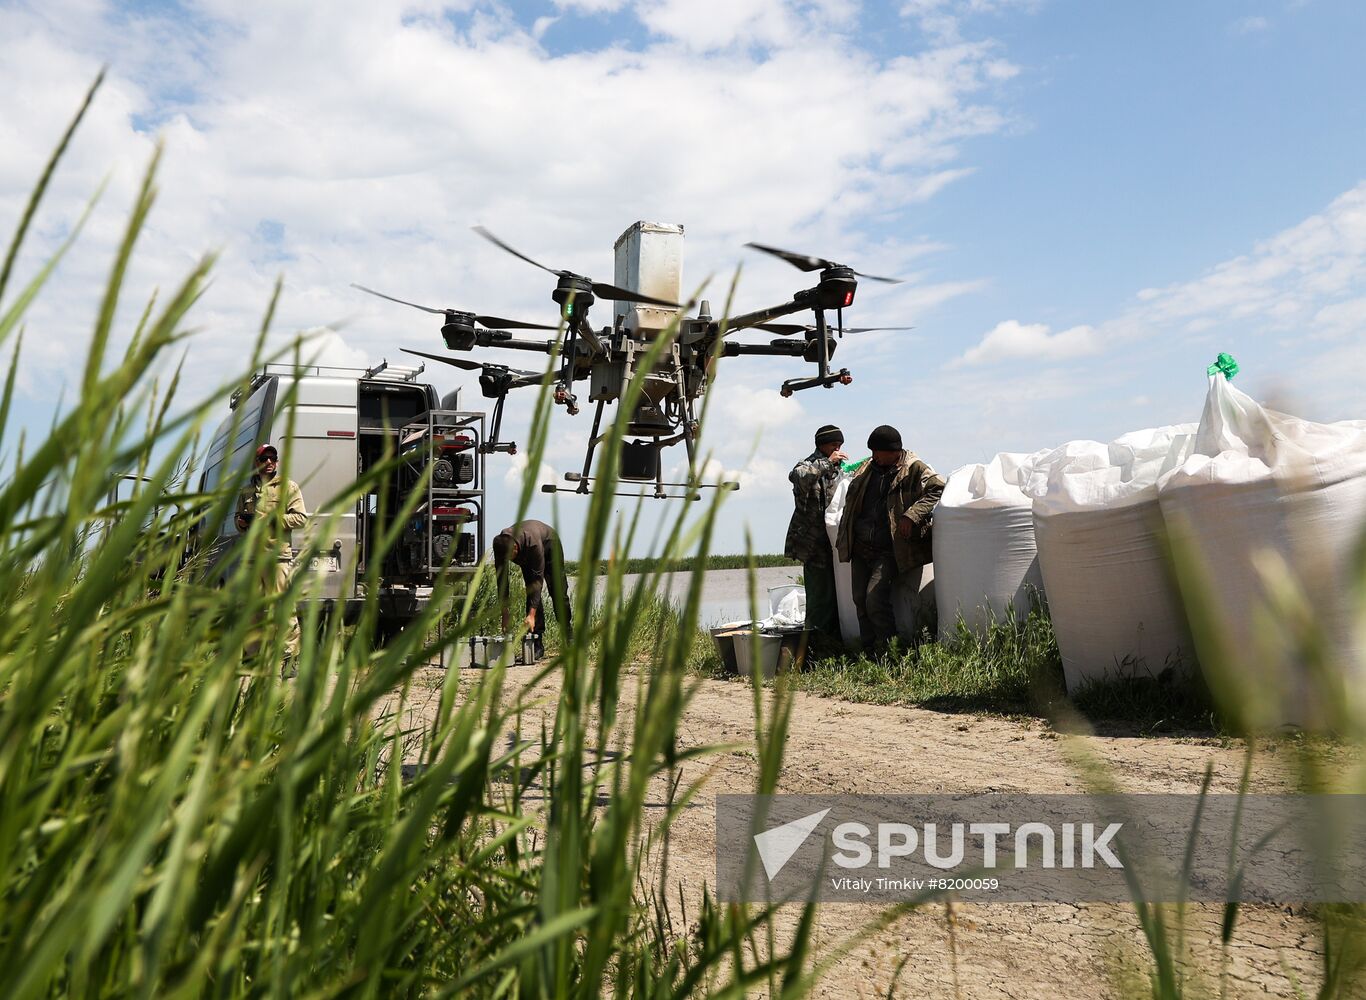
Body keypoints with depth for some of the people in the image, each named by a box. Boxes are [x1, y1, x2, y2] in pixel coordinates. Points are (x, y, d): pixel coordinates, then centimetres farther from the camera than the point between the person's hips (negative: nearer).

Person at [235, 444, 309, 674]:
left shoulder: (288, 487, 5)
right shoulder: (246, 490, 20)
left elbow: (301, 517, -3)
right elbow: (238, 517, 30)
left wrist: (273, 519, -13)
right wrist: (243, 522, 6)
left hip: (278, 555, -5)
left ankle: (290, 657, -7)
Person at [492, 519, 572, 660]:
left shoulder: (533, 542, -46)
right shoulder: (499, 545, -33)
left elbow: (537, 578, -43)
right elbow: (501, 578, -26)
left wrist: (531, 614, -46)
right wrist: (505, 612, -28)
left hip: (550, 545, -4)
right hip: (527, 556, 4)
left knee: (558, 592, -3)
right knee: (532, 593, -9)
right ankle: (537, 643, -7)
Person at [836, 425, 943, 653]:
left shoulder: (914, 469, -6)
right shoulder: (867, 469, 12)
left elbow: (937, 489, -16)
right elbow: (852, 504, 22)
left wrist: (912, 516, -24)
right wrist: (844, 539, 17)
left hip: (889, 551, -6)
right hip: (860, 549, 7)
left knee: (875, 599, -16)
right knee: (860, 600, 7)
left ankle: (888, 650, 1)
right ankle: (869, 651, 20)